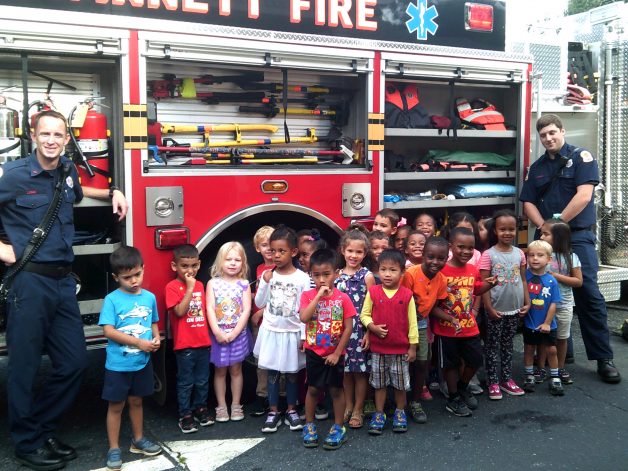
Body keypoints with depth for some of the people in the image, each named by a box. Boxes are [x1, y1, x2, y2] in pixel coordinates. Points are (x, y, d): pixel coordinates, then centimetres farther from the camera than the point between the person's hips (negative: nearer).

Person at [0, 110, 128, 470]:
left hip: (64, 281, 6)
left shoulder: (68, 171, 10)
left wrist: (112, 192, 20)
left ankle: (44, 430, 28)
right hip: (30, 281, -6)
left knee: (74, 363, 10)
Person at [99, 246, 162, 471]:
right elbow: (108, 331, -18)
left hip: (142, 362, 4)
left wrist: (156, 338, -8)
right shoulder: (112, 299, -13)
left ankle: (138, 440, 35)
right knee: (116, 405, 8)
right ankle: (114, 449, 19)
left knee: (136, 401, 20)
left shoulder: (149, 297, 1)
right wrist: (139, 342, -21)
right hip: (118, 364, -4)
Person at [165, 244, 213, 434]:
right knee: (185, 382, 5)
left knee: (202, 380, 16)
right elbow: (179, 311, -21)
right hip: (184, 345, -5)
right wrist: (189, 288, -21)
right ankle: (185, 415, 16)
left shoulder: (200, 285, 9)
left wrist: (209, 335, 10)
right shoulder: (172, 287, -10)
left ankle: (200, 408, 31)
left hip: (203, 342, 5)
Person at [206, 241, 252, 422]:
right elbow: (210, 309, -8)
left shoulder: (244, 284, -2)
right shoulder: (213, 283, -3)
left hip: (238, 334, 0)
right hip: (218, 334, 0)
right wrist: (217, 332, -17)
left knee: (236, 369, 10)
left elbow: (246, 310, -7)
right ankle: (221, 406, 20)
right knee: (220, 371, 9)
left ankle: (236, 405, 21)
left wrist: (234, 333, -14)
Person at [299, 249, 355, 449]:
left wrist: (337, 353, -11)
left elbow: (348, 328, -8)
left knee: (336, 389, 9)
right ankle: (309, 426, 25)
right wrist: (319, 295, -23)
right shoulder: (308, 295, -5)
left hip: (334, 353, -1)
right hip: (314, 352, 1)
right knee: (313, 389, 10)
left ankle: (338, 428, 21)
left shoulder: (342, 298, -9)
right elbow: (304, 317, -23)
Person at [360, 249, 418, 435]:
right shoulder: (373, 292, -6)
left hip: (401, 348, 0)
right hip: (378, 348, 1)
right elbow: (364, 315, 1)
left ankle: (400, 413, 31)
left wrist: (412, 346, -1)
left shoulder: (407, 295, -7)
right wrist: (373, 327, -18)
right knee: (379, 383, 13)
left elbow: (412, 322, -2)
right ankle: (379, 415, 25)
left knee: (400, 383, 12)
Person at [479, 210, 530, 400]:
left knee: (508, 345, 15)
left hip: (514, 309, 4)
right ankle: (493, 382, 14)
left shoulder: (519, 253, 3)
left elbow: (523, 280, 9)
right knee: (492, 346, 5)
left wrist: (527, 302, 3)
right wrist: (489, 308, -14)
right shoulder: (488, 255, -10)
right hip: (496, 310, -4)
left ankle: (507, 379, 26)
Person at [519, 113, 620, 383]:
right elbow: (528, 203, 8)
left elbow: (584, 195, -13)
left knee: (589, 296, -8)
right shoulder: (537, 168, 13)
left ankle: (604, 358, -1)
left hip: (578, 237, -5)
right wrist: (544, 226, -9)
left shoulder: (581, 157, -1)